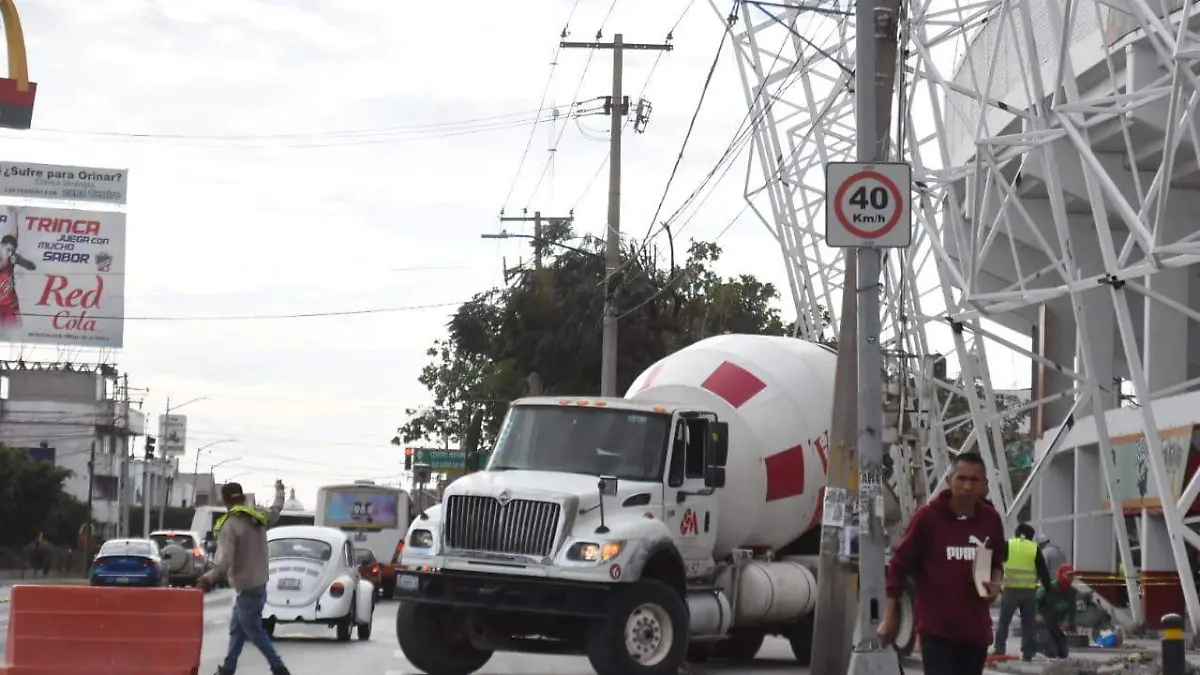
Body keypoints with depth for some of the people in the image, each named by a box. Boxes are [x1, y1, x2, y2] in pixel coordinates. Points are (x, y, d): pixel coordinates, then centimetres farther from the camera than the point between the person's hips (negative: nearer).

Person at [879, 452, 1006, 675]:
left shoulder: (991, 519, 3)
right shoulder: (927, 516, -9)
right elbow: (899, 565, -3)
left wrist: (995, 583, -3)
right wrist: (890, 617, -4)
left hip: (976, 628, 5)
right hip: (936, 628, -5)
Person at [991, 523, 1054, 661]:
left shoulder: (1008, 545, 4)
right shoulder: (1035, 549, 6)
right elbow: (1044, 572, 7)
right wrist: (1048, 589, 14)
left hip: (1010, 589, -1)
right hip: (1029, 590, 1)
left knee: (1004, 620, 7)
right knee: (1028, 622, 8)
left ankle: (998, 649, 2)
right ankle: (1027, 653, 4)